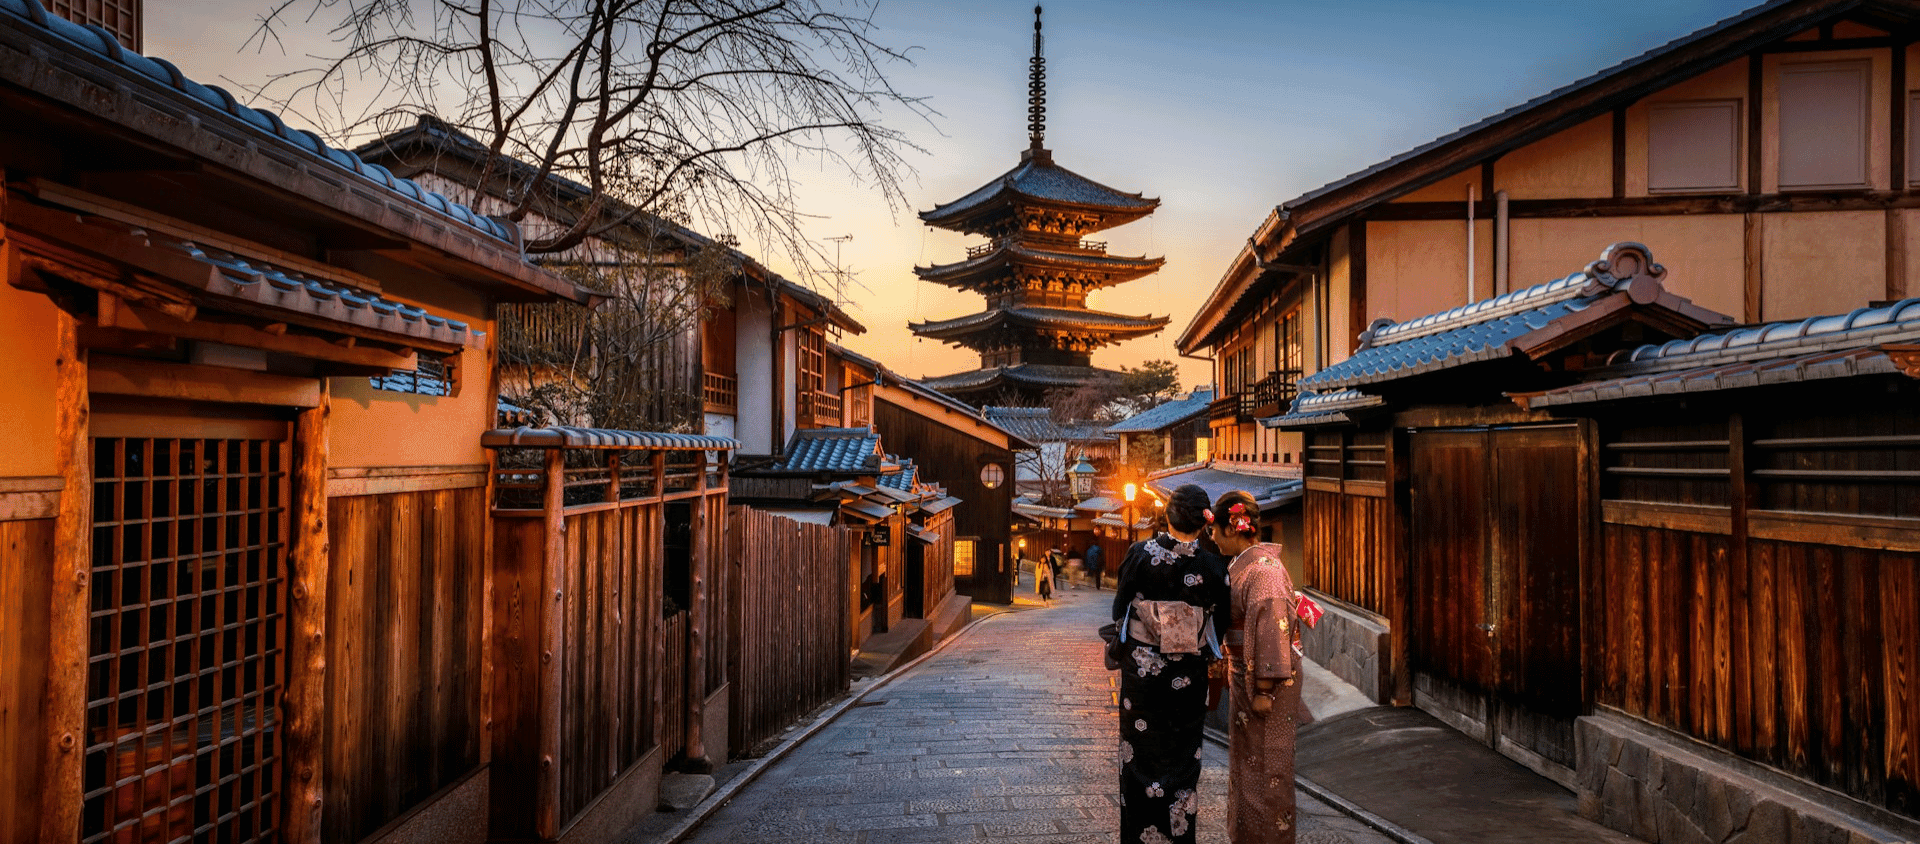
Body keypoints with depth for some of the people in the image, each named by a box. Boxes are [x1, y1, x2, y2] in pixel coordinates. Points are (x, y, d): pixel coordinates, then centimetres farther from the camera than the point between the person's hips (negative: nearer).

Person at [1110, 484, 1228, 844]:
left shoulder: (1140, 553, -14)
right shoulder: (1214, 567, -14)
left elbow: (1117, 608, -4)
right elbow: (1221, 623, -2)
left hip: (1140, 669, 0)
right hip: (1188, 676, 0)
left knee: (1139, 750, 15)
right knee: (1183, 755, 16)